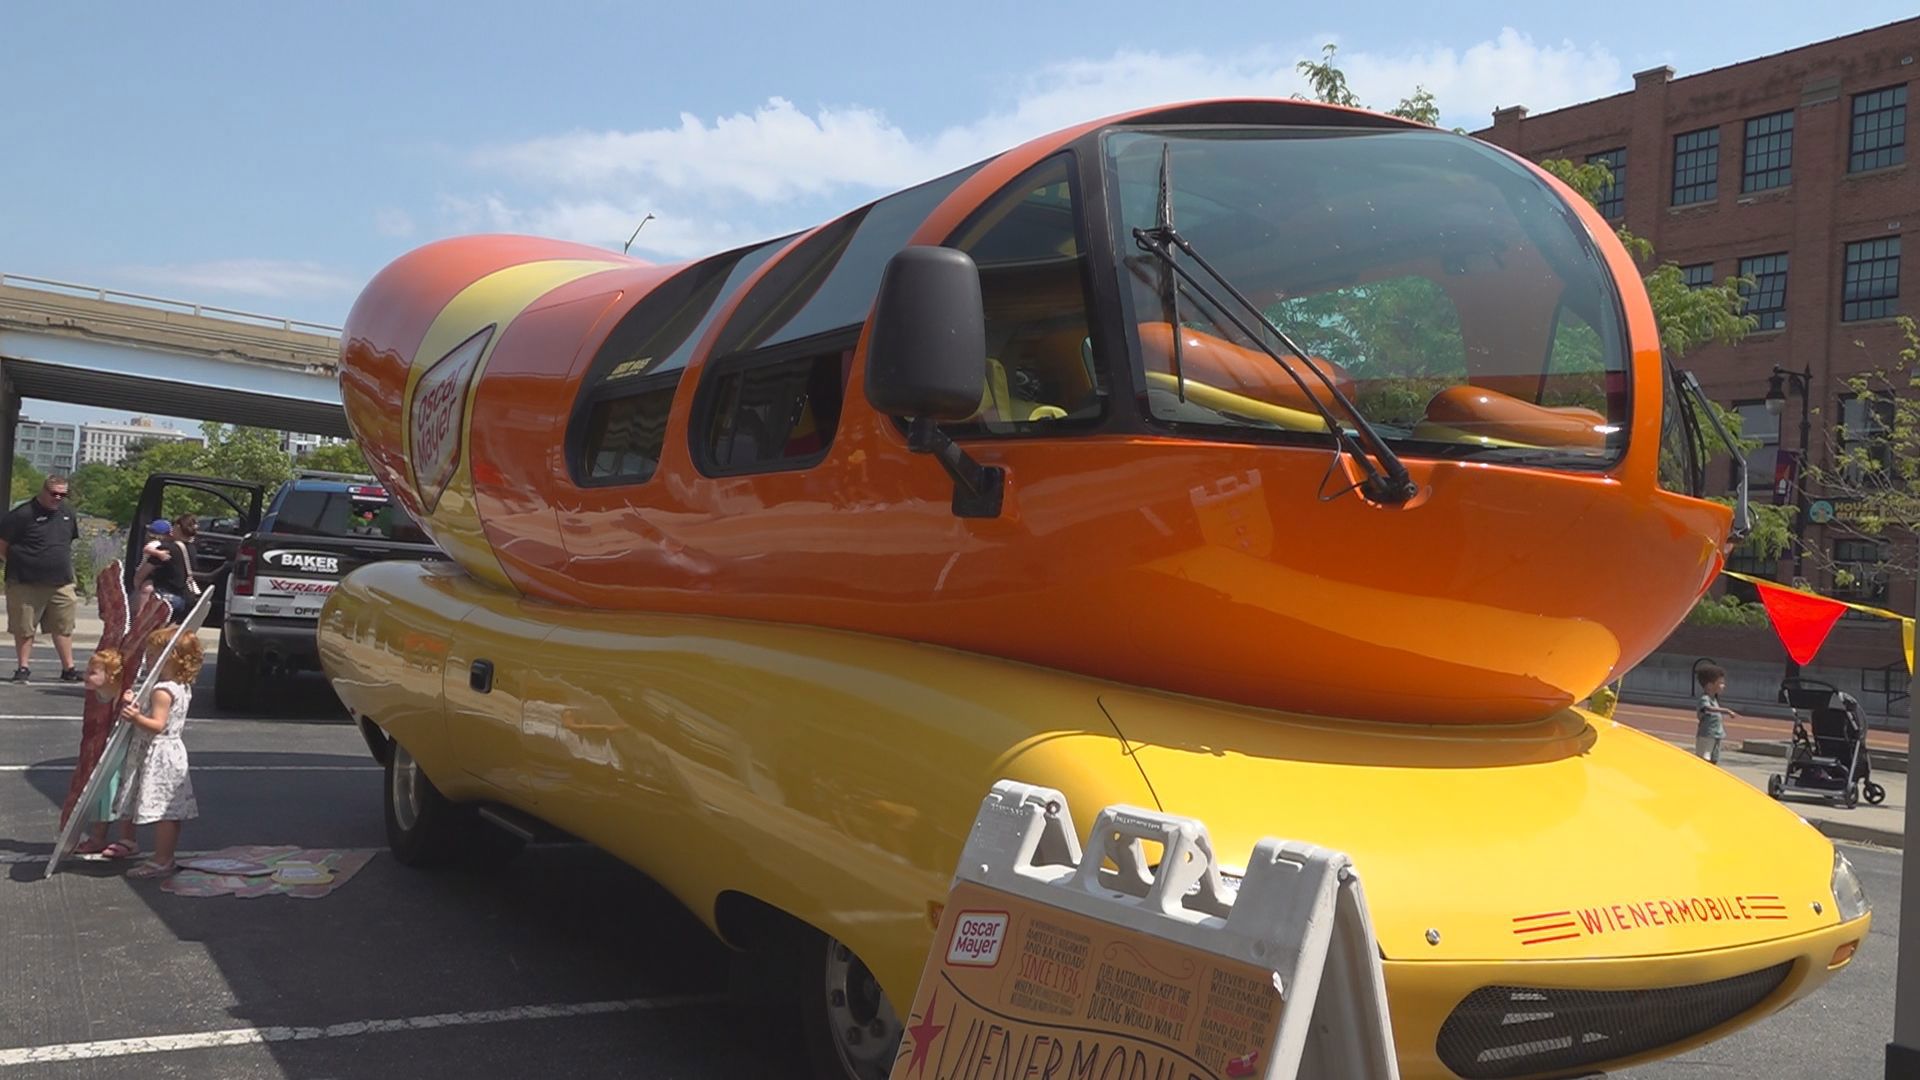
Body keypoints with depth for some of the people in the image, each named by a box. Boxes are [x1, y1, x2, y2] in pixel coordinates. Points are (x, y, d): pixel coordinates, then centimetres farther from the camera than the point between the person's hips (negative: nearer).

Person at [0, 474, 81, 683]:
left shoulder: (67, 513, 9)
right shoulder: (23, 514, -10)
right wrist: (19, 564, -5)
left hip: (61, 584, 5)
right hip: (26, 585, -5)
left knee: (63, 627, 7)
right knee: (24, 629, 4)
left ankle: (68, 669, 13)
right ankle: (24, 668, 15)